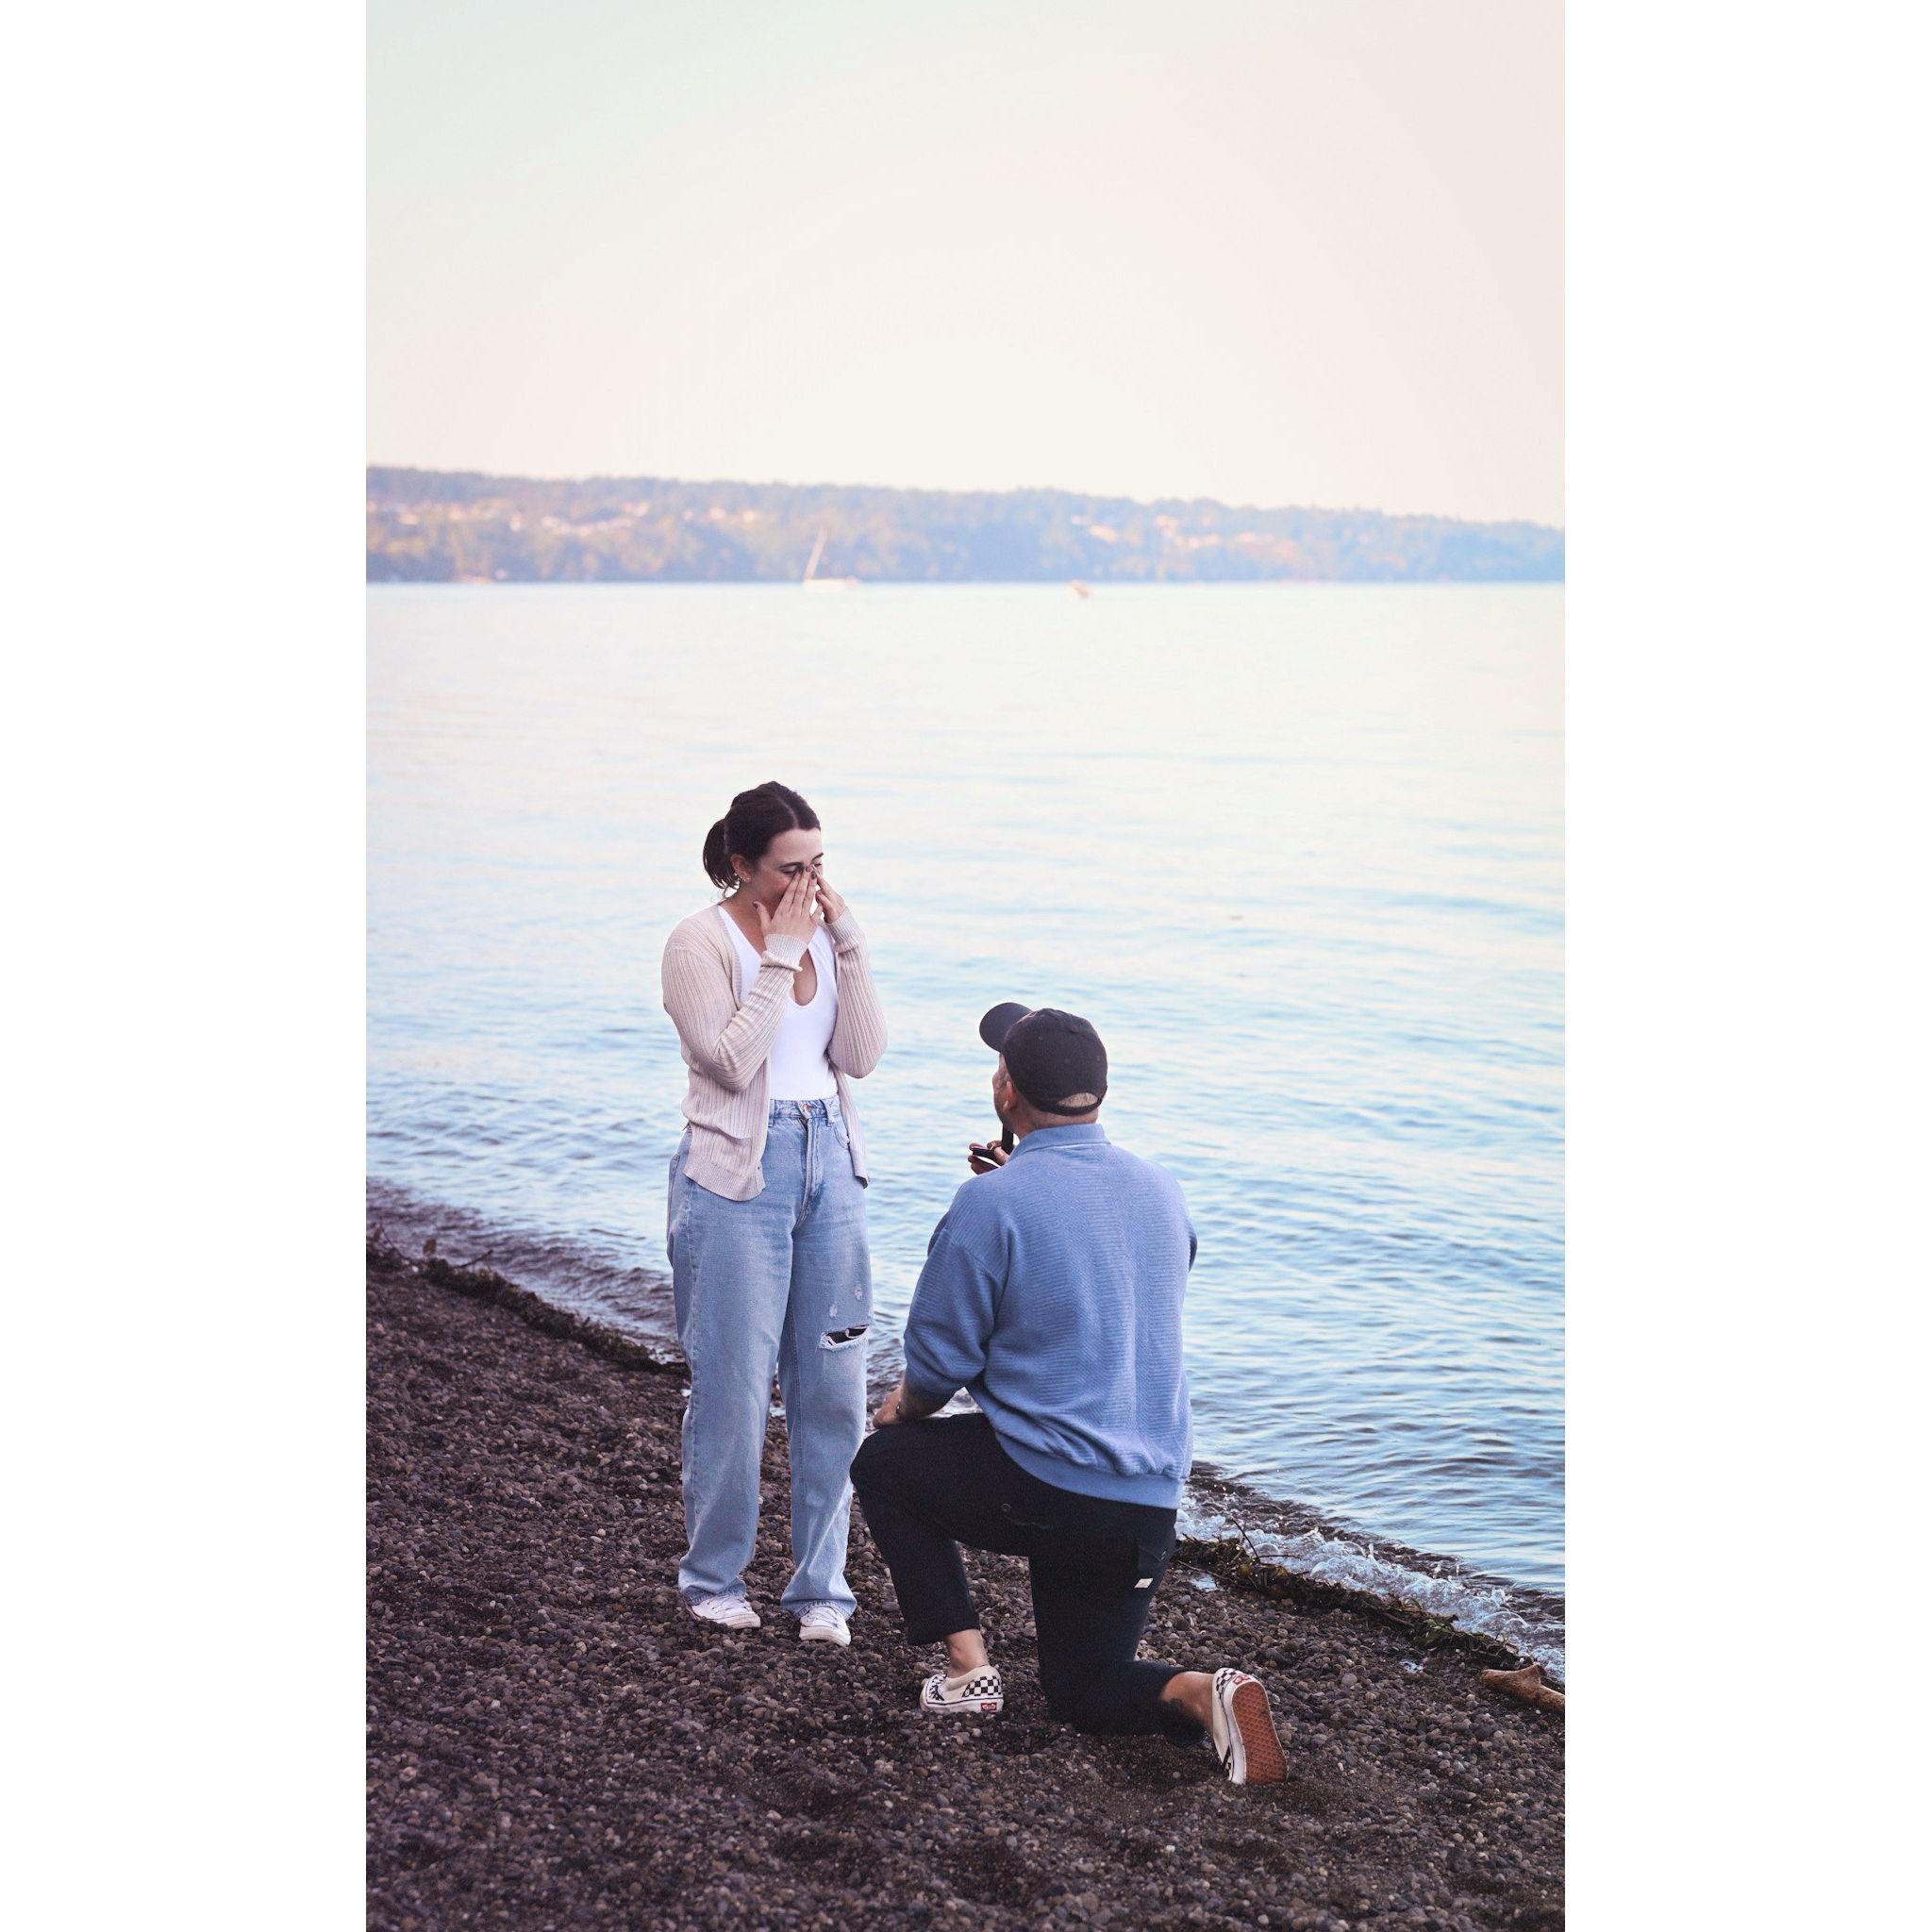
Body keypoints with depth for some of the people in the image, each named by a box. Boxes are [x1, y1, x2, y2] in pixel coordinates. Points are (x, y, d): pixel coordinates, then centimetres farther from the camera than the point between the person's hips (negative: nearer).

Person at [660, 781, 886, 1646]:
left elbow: (862, 1055, 1)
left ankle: (820, 1587, 15)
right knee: (733, 1386, 1)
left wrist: (846, 943, -6)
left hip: (828, 1163, 5)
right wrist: (783, 954, -15)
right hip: (737, 1174, -5)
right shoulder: (701, 942, -6)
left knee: (833, 1385, 5)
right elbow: (732, 1059, -18)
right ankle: (713, 1579, 19)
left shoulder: (823, 934, 9)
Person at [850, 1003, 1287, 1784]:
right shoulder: (1162, 1191, 7)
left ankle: (967, 1666, 10)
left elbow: (941, 1361, -8)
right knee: (1081, 1691, 22)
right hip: (1151, 1502, 6)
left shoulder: (990, 1203, -14)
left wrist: (903, 1409, 16)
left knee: (882, 1464, 22)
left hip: (1042, 1487, -6)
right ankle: (1203, 1693, -9)